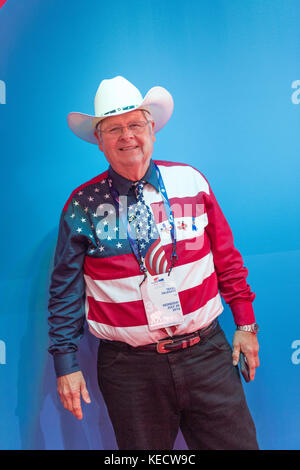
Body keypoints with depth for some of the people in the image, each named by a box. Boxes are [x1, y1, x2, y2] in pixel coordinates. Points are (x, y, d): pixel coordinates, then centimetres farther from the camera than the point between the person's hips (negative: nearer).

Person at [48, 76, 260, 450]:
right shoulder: (82, 205, -4)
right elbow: (65, 291, 3)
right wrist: (66, 362, 2)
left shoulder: (190, 181, 0)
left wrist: (245, 323, 8)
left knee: (236, 443, 10)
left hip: (207, 353, 2)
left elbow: (227, 257, 7)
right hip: (130, 369, -1)